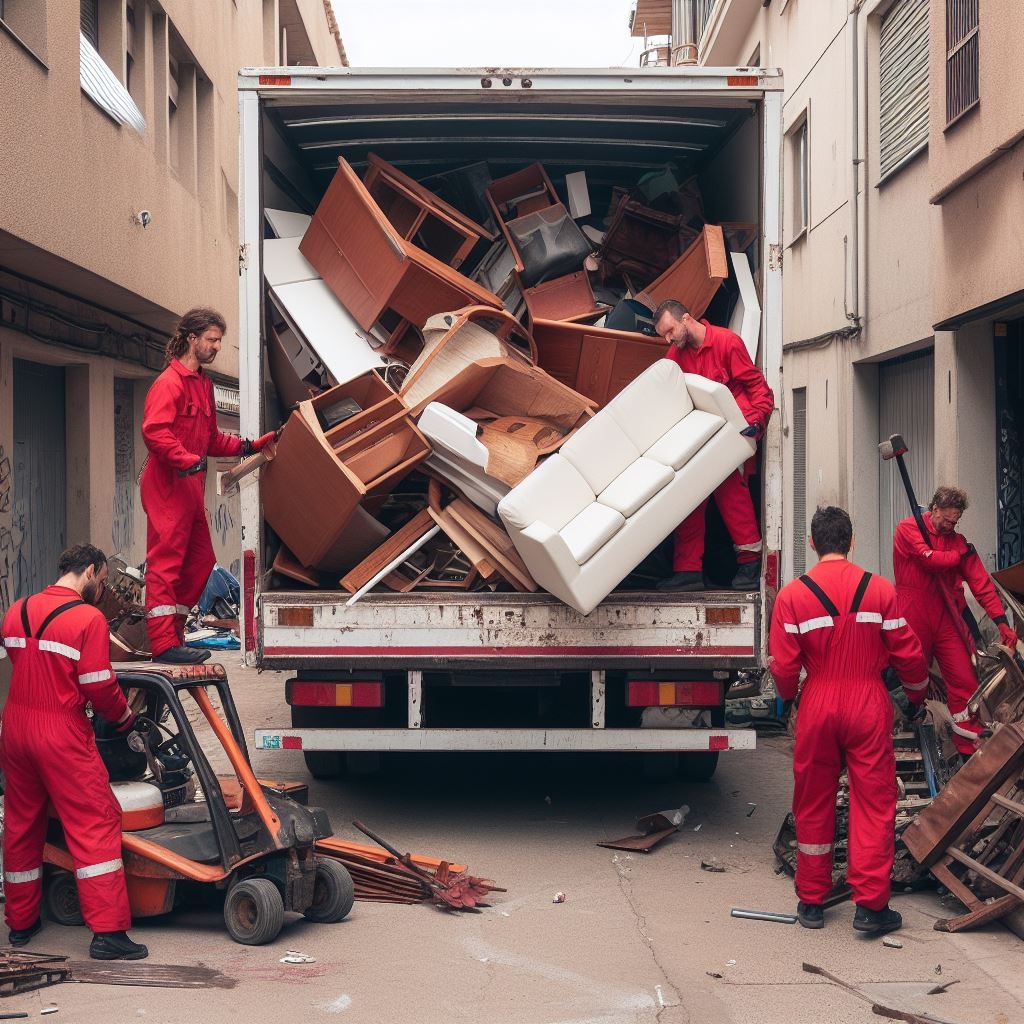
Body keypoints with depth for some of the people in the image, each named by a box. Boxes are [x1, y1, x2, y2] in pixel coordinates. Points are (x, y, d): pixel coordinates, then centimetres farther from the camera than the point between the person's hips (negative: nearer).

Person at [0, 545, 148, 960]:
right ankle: (108, 932, -6)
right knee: (96, 824, -2)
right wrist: (125, 719, 5)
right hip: (62, 734, -7)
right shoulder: (88, 618, -12)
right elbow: (100, 687, -13)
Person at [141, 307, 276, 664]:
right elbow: (154, 431, -24)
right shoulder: (170, 382, -11)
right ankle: (164, 643, -10)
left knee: (201, 560, 13)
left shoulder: (203, 383, 20)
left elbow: (211, 439, 24)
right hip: (167, 484, -10)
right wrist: (188, 460, -32)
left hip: (190, 487, 10)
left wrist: (248, 446, 12)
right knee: (166, 559, -9)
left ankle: (172, 630, 20)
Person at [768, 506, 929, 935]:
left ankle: (811, 902, 20)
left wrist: (787, 693, 17)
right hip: (869, 707, -1)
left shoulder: (792, 595, -7)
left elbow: (783, 666, -5)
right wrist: (917, 694, 20)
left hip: (818, 707, 1)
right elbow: (908, 655, 0)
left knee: (814, 804, 12)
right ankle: (871, 906, 3)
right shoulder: (881, 590, -5)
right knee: (874, 803, 5)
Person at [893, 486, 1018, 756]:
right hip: (915, 620, -4)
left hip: (948, 621, 4)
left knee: (965, 682, -1)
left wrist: (1001, 621, -7)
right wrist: (961, 555, -1)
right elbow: (931, 560, -19)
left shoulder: (957, 541, 7)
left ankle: (970, 750, 4)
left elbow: (981, 582, 2)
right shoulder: (908, 529, -5)